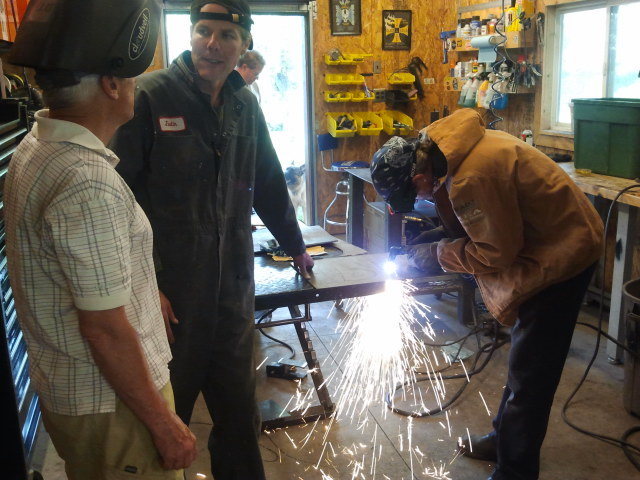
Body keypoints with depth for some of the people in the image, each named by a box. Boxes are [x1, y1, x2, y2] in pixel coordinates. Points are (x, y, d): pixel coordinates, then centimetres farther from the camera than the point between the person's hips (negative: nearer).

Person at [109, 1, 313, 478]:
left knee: (238, 406, 16)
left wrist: (295, 245, 27)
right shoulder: (149, 95, -9)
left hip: (233, 286, 5)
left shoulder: (245, 105, 10)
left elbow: (269, 183, 19)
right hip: (168, 289, -5)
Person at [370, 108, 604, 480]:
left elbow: (496, 254, -23)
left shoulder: (471, 178, -33)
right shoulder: (451, 147, -3)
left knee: (530, 370, -2)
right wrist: (439, 235, -3)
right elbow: (482, 222, 10)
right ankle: (506, 437, 38)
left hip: (561, 252, -10)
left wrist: (436, 254, -12)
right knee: (525, 356, 21)